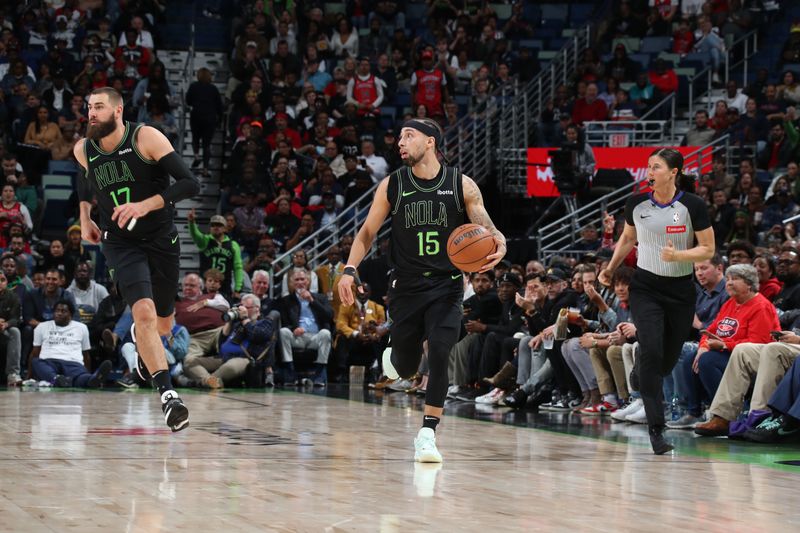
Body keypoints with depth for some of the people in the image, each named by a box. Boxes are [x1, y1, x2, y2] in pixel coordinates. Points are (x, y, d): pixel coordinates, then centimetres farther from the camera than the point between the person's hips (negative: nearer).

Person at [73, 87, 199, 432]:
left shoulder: (146, 138, -16)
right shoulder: (83, 150, -3)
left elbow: (190, 184, -21)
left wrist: (146, 205, -31)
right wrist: (84, 217, 12)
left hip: (161, 238, 0)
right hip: (120, 244, 1)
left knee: (162, 323, 15)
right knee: (144, 312, -23)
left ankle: (140, 338, 53)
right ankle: (167, 395, -24)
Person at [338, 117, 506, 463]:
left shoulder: (461, 185, -3)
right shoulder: (392, 185, 2)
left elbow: (485, 226, -4)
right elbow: (368, 231, 7)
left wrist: (499, 242, -29)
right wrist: (350, 269, -7)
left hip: (446, 285, -2)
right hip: (407, 287, 2)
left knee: (439, 356, -18)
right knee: (406, 369, 9)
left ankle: (427, 434, -10)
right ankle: (392, 357, 47)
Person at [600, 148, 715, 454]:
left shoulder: (693, 206, -9)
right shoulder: (636, 204, -2)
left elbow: (708, 250, -5)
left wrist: (678, 255, -21)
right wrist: (611, 268, 13)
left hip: (681, 291, 0)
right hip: (646, 288, 0)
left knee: (669, 358, 10)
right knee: (651, 351, -17)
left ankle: (639, 377, 47)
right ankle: (656, 429, -15)